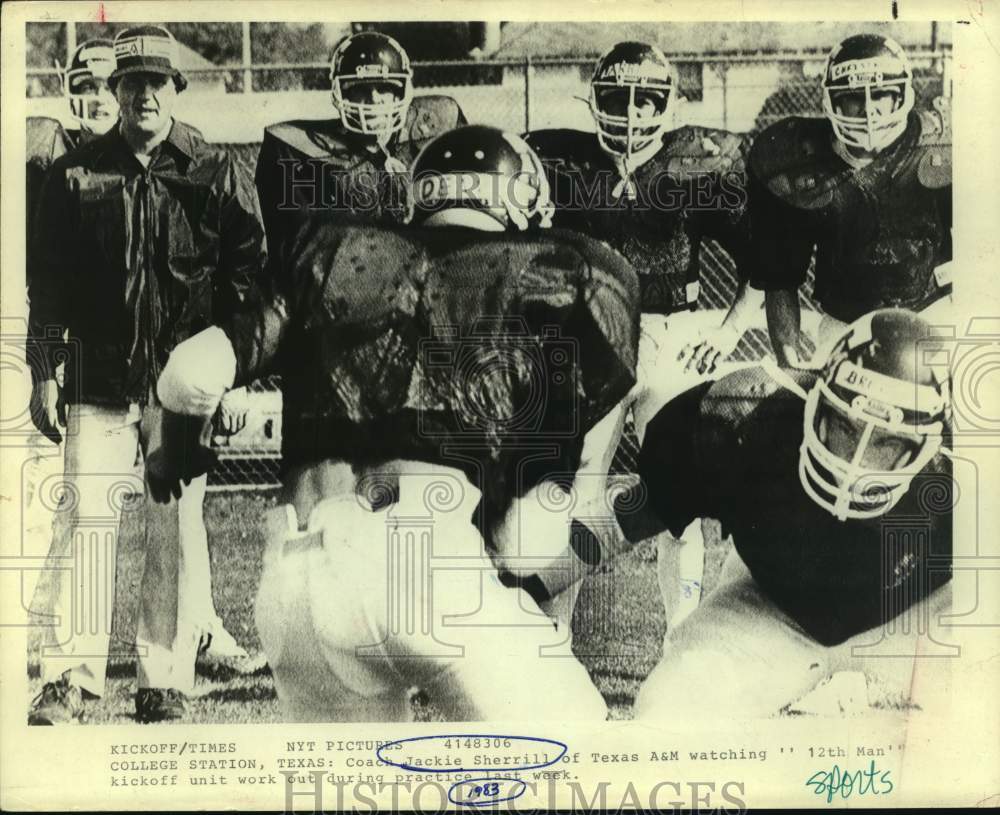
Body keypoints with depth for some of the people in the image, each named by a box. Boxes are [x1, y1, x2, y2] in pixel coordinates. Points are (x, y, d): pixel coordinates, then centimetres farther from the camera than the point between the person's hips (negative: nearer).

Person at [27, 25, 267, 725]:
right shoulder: (75, 175, 8)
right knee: (85, 518, -3)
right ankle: (70, 678, 4)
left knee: (178, 529, 2)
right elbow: (49, 279, 10)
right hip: (99, 379, 1)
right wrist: (44, 374, 6)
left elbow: (246, 275, 4)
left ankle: (166, 682, 11)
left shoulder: (217, 176, 4)